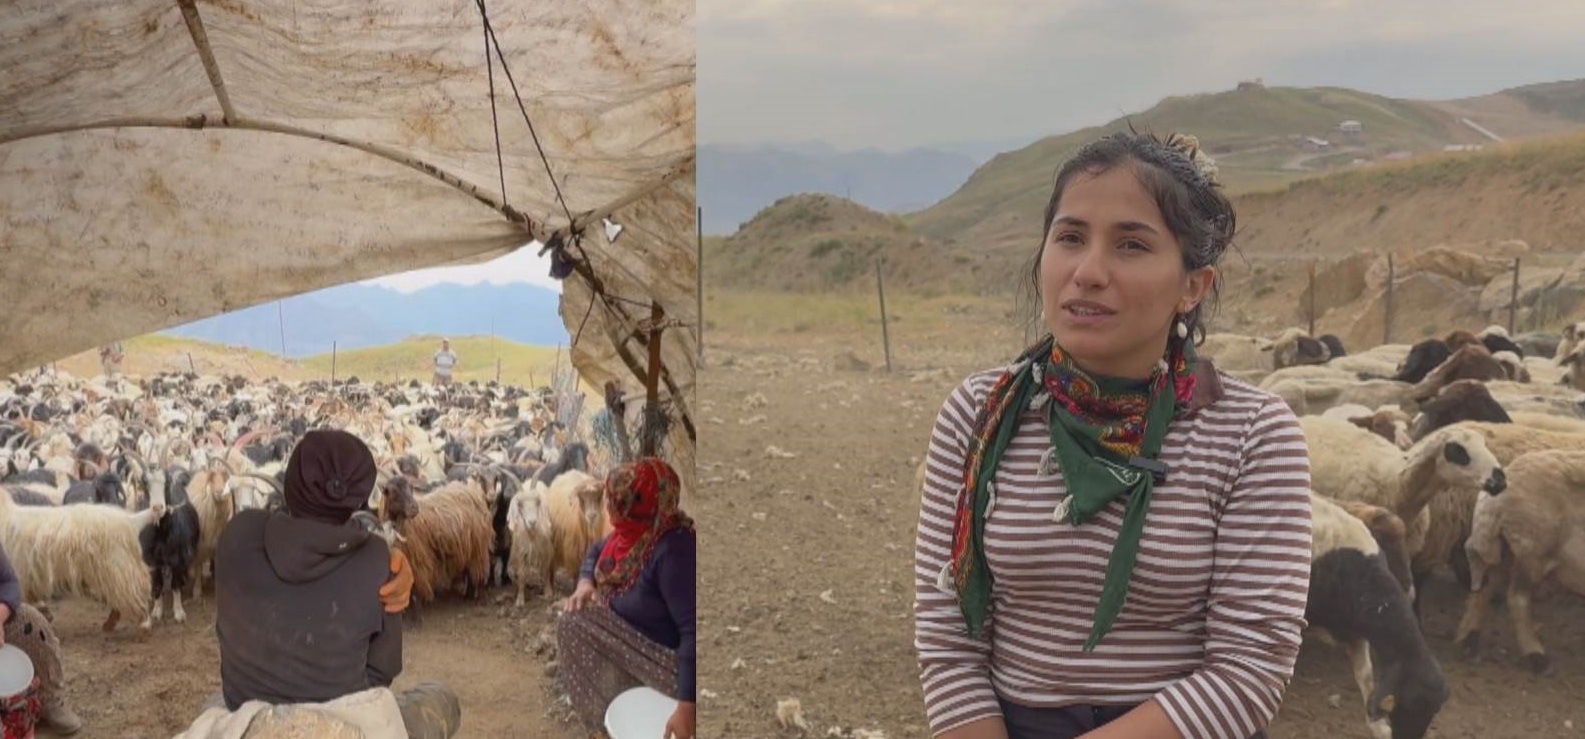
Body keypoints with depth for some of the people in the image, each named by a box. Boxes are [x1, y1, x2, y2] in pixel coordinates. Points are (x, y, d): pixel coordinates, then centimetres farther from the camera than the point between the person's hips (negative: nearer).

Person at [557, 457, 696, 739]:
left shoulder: (673, 549, -32)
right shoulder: (634, 529, -5)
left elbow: (693, 630, -35)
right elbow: (596, 552, 17)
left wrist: (687, 706, -39)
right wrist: (585, 584, -5)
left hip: (660, 658, -9)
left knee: (574, 625, -9)